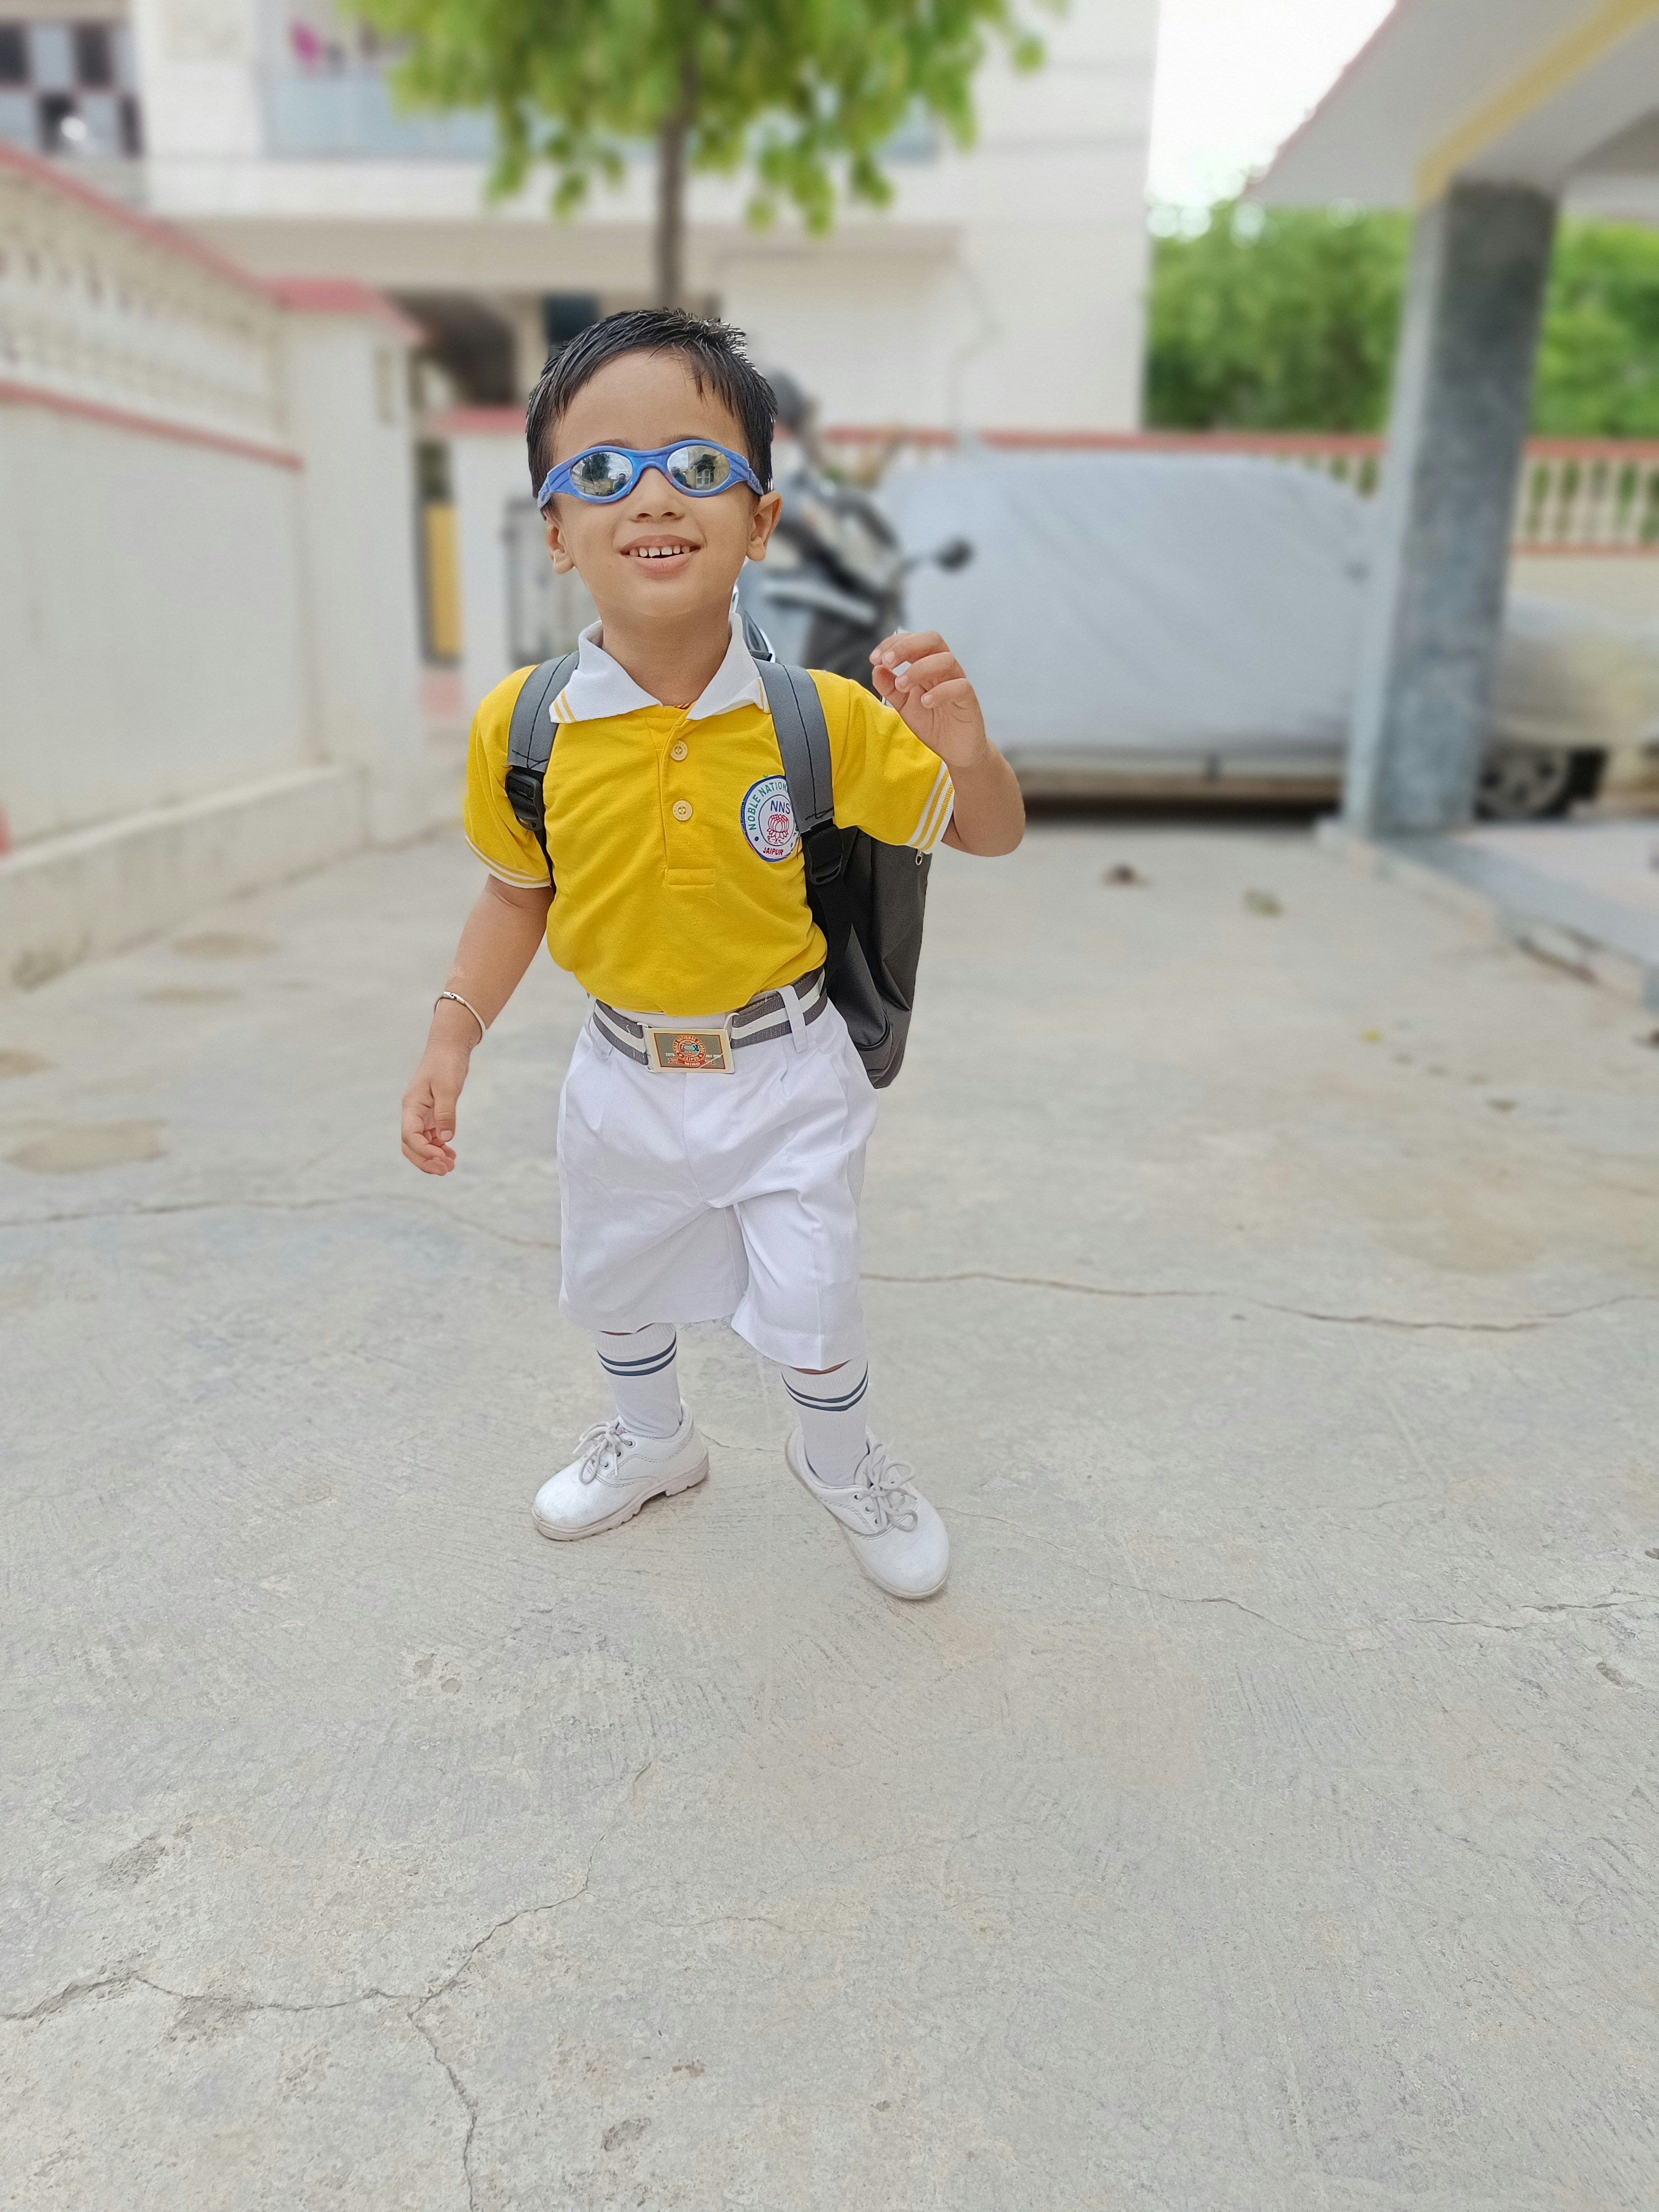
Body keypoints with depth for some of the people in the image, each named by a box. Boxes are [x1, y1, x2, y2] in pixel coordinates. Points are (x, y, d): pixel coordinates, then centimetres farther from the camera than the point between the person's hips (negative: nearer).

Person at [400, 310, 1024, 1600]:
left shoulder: (824, 720, -17)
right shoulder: (522, 729, -12)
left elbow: (989, 836, -7)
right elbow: (519, 891, 3)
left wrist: (965, 751, -29)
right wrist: (453, 1040, -5)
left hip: (785, 1074, -2)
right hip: (626, 1076, 3)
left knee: (813, 1322, 7)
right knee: (612, 1293, 24)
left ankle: (840, 1461, 44)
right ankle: (654, 1444, 57)